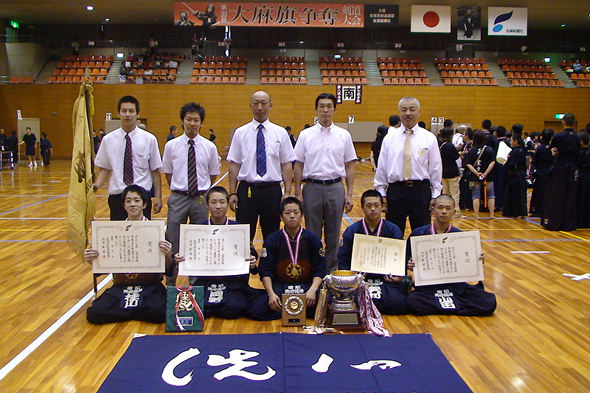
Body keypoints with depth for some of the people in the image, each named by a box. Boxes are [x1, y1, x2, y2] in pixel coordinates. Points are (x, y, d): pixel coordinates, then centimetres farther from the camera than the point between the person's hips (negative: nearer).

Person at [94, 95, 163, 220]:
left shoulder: (149, 139, -1)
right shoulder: (108, 139, 5)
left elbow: (155, 170, 1)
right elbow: (104, 169, 9)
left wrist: (158, 197, -2)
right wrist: (96, 185, -10)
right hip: (116, 197, 1)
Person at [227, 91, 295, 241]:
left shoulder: (280, 133, 4)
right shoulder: (240, 133, 3)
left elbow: (287, 164, 2)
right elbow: (234, 164, 2)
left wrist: (287, 192, -4)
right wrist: (232, 192, -4)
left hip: (272, 190, 0)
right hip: (247, 189, 0)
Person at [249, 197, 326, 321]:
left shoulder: (313, 238, 4)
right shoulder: (272, 240, 3)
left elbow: (320, 270, 0)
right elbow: (265, 271, -2)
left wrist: (312, 290, -19)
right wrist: (271, 293, -19)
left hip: (306, 286, 0)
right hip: (279, 286, 0)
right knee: (256, 309, -27)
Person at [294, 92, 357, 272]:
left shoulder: (344, 135, 4)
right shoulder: (306, 135, 3)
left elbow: (349, 166, 5)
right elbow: (299, 165, 3)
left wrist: (349, 194, -1)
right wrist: (298, 193, -2)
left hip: (335, 188, 1)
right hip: (312, 187, 0)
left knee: (333, 235, 9)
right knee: (312, 234, 7)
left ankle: (331, 271, 22)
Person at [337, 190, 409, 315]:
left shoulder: (393, 230, 9)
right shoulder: (351, 231, 8)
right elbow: (343, 260, 7)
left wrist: (399, 276, -11)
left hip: (386, 279, 1)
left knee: (397, 303, -28)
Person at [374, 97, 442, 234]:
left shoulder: (429, 138, 4)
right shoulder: (389, 138, 5)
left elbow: (436, 168, 5)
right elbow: (381, 167, 6)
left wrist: (435, 196, 0)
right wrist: (381, 194, 3)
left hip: (421, 191, 0)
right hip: (395, 191, 0)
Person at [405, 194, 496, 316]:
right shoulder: (419, 234, 1)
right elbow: (407, 259, 7)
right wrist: (409, 265, -14)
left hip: (456, 287, 1)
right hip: (427, 287, 0)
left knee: (489, 303, -20)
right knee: (412, 301, -32)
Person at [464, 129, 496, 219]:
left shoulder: (471, 151, -4)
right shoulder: (489, 150, -5)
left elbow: (468, 164, -10)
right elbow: (492, 162, -12)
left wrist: (476, 173, -14)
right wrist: (486, 173, -14)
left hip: (474, 177, 0)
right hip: (488, 176, 0)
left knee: (476, 196, 5)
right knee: (490, 195, 12)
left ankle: (476, 215, 3)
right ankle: (491, 214, 11)